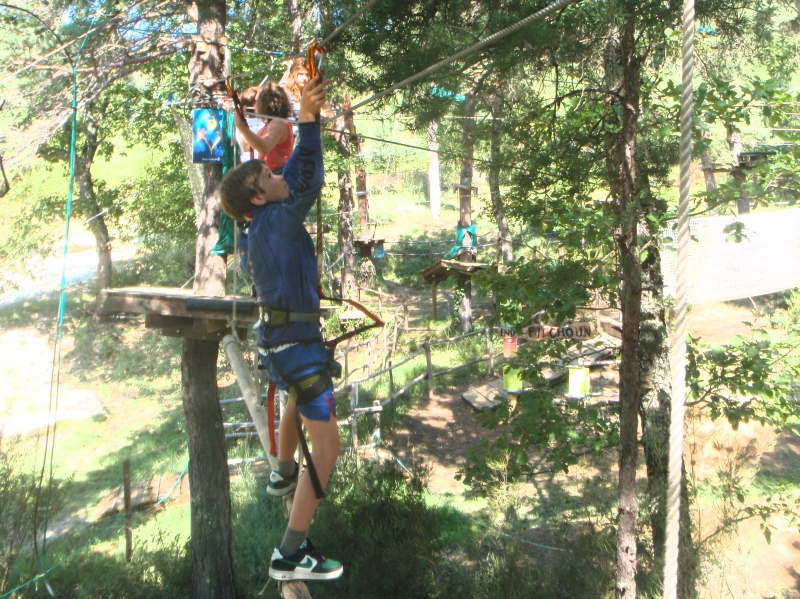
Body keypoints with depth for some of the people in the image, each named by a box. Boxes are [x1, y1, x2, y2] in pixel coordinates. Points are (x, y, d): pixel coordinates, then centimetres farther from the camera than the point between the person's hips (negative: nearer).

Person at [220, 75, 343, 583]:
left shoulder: (267, 222, 9)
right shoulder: (278, 220, -15)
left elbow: (298, 173, 18)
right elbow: (309, 181, -30)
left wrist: (310, 120, 19)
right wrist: (307, 119, -31)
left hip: (280, 339, 10)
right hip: (298, 343, -10)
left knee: (298, 402, 38)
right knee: (327, 442, -9)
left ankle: (284, 475, 60)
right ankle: (292, 552, -11)